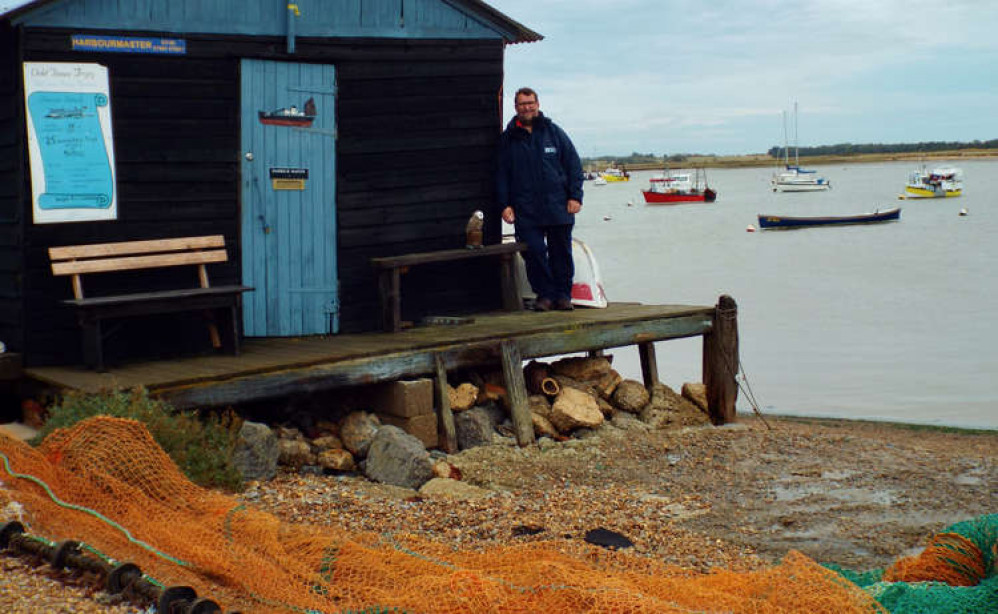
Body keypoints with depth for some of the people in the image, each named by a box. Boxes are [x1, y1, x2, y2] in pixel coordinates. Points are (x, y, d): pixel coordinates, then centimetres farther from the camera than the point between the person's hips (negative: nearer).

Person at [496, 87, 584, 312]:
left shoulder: (554, 132, 8)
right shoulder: (508, 139, 8)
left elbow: (574, 165, 8)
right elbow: (501, 174, 10)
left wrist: (575, 196, -1)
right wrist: (504, 205, 1)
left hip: (558, 207, 0)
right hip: (525, 211, 0)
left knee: (561, 253, 4)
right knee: (533, 253, -6)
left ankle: (563, 294, 14)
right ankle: (544, 294, 6)